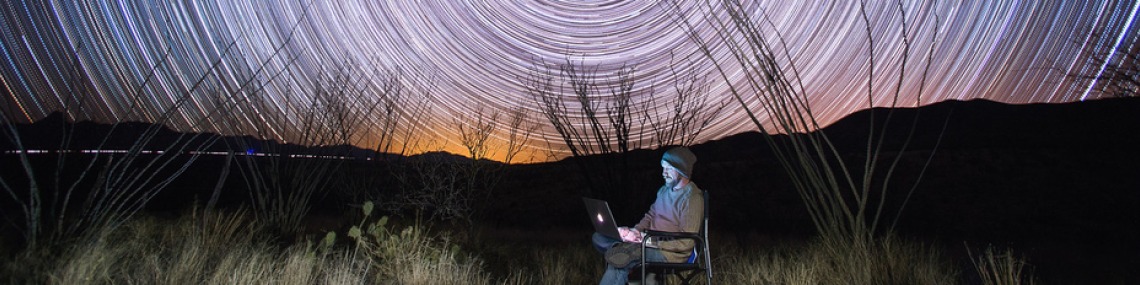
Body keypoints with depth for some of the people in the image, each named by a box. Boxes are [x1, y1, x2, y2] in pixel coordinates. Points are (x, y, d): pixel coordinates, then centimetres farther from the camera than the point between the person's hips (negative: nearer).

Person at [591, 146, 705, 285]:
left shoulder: (692, 198, -17)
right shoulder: (664, 190, 11)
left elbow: (686, 242, -21)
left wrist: (648, 240, -24)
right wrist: (636, 231, -3)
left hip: (670, 252, -9)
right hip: (650, 242, 9)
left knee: (618, 258, -28)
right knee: (599, 238, -1)